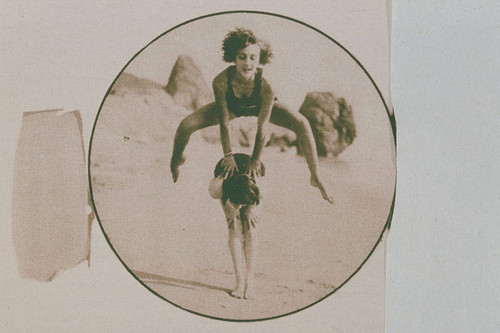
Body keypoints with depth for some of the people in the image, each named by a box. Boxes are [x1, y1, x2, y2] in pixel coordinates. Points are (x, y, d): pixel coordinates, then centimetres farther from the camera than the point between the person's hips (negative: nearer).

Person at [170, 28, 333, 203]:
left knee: (302, 125, -24)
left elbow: (262, 128, -30)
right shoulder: (220, 81, -39)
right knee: (185, 126, -13)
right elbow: (224, 124, -28)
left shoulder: (266, 87, -42)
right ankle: (176, 160, 23)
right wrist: (228, 156, -20)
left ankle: (315, 177, -8)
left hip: (259, 106, -1)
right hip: (232, 106, 1)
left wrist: (255, 159, -21)